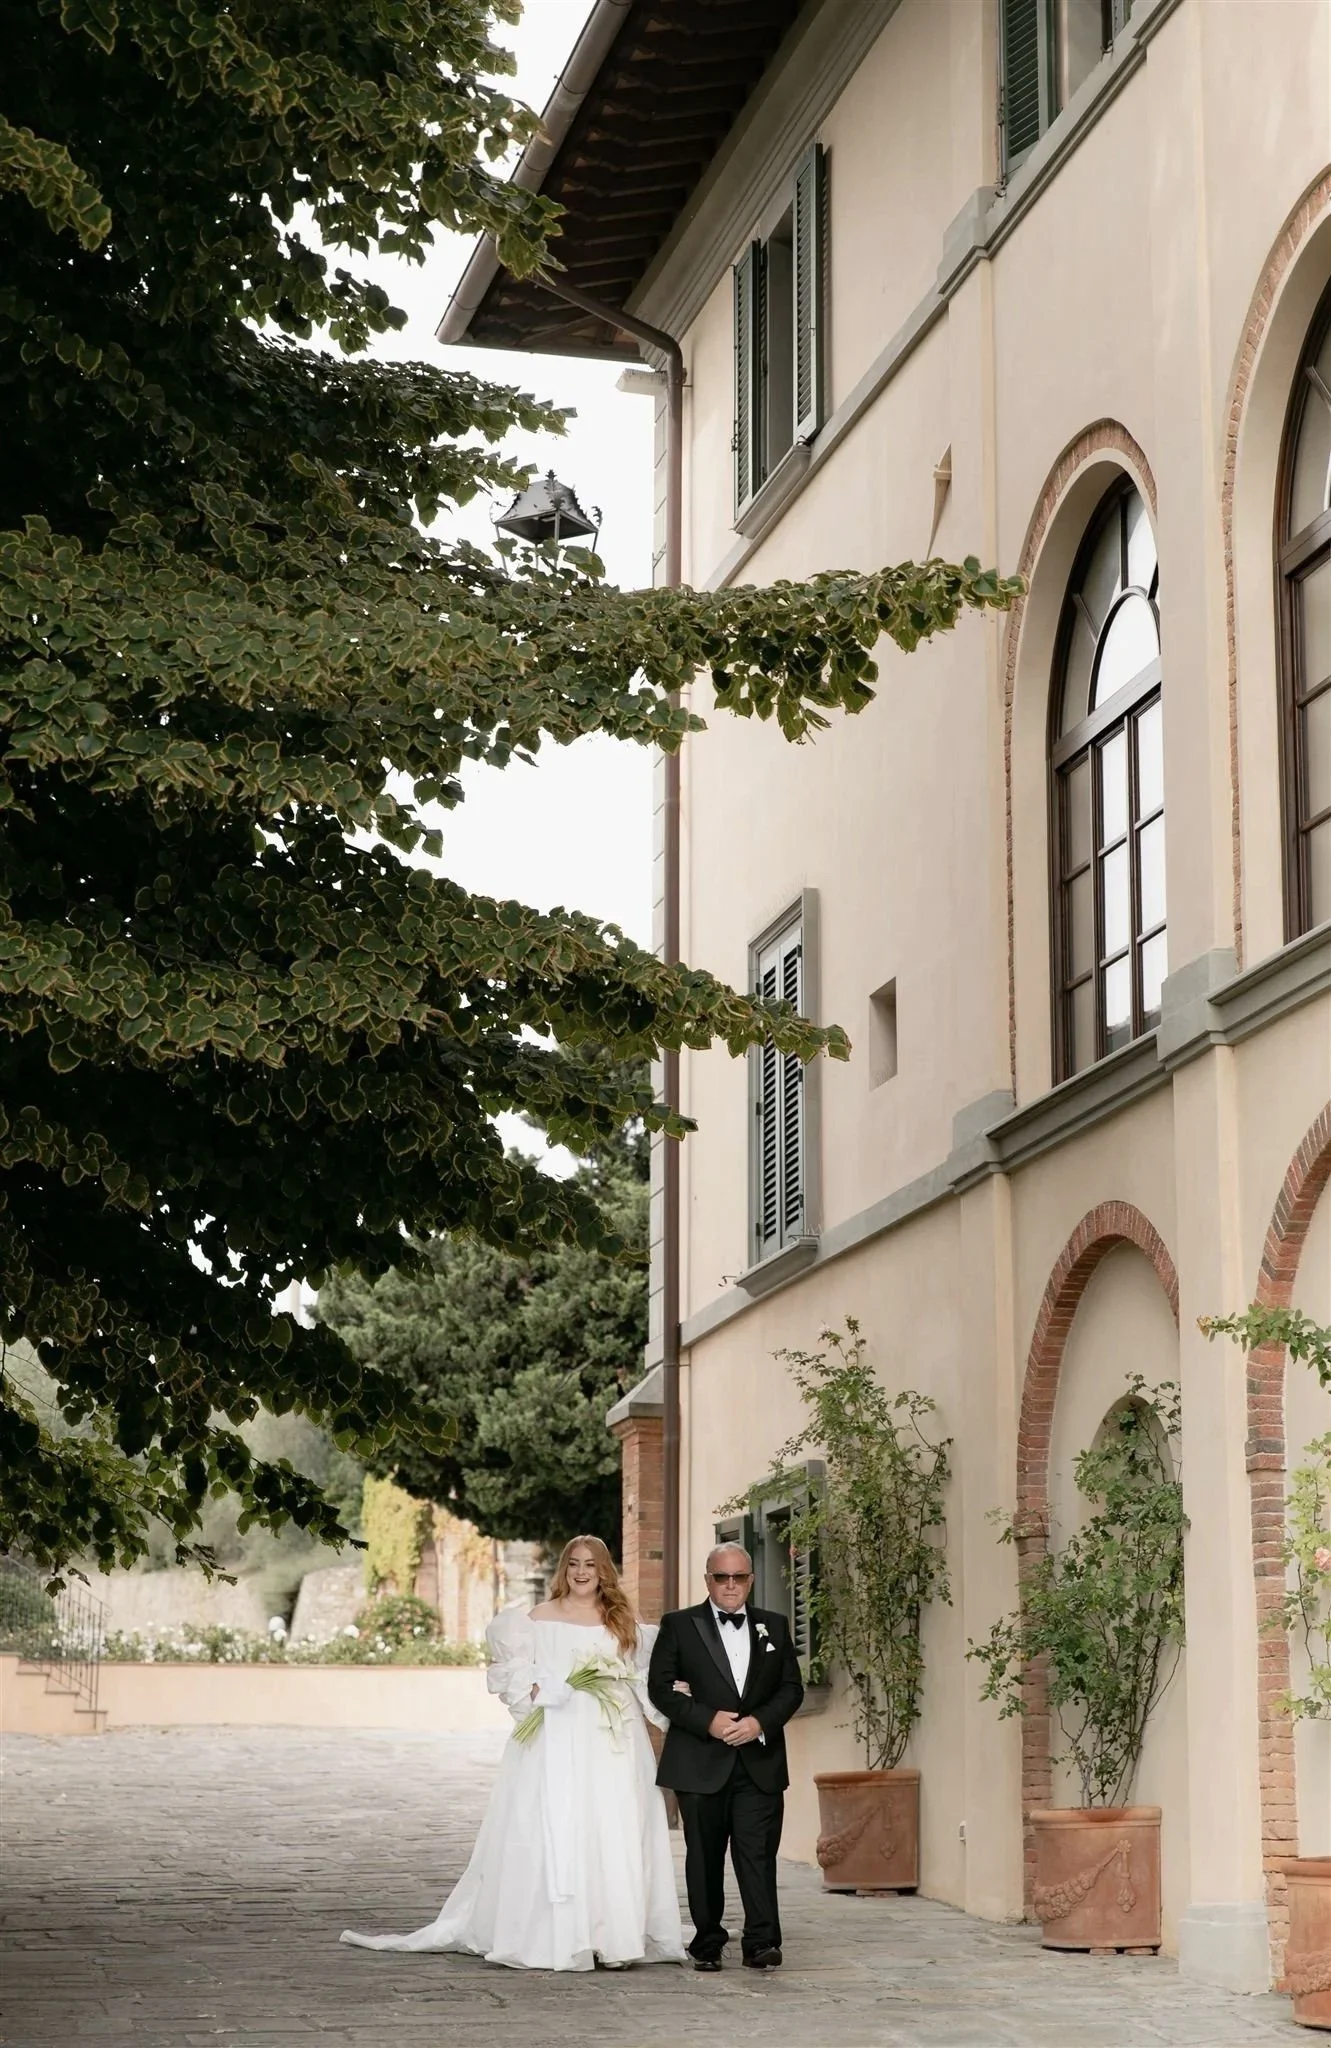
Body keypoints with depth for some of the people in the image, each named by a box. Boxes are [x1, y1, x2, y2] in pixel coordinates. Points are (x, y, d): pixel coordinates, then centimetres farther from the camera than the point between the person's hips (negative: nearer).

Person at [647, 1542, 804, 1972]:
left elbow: (791, 1688, 9)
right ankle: (707, 1944, 14)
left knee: (758, 1853, -6)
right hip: (700, 1764, -1)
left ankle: (761, 1943, -4)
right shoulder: (679, 1626, 4)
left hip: (760, 1763, 1)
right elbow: (660, 1687, -3)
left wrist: (761, 1722, -9)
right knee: (704, 1856, 5)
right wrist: (707, 1721, -14)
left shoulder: (775, 1627, 11)